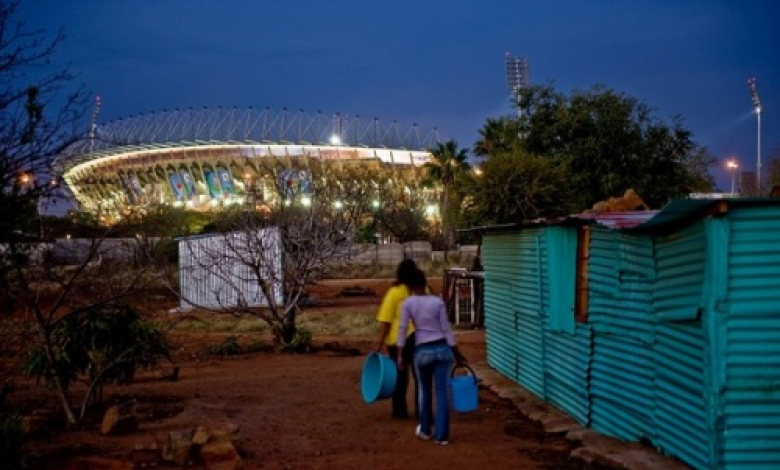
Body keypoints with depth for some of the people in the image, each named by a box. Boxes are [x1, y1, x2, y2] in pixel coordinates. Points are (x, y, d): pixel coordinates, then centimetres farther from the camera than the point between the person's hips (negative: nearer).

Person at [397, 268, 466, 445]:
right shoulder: (438, 301, -1)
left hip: (422, 351, 0)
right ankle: (441, 435, 5)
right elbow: (446, 329, 0)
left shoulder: (407, 303, -3)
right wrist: (457, 354, 5)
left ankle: (425, 430, 32)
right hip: (442, 349, 0)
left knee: (425, 390, 18)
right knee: (442, 392, 4)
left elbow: (402, 330, -6)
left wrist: (400, 355, -2)